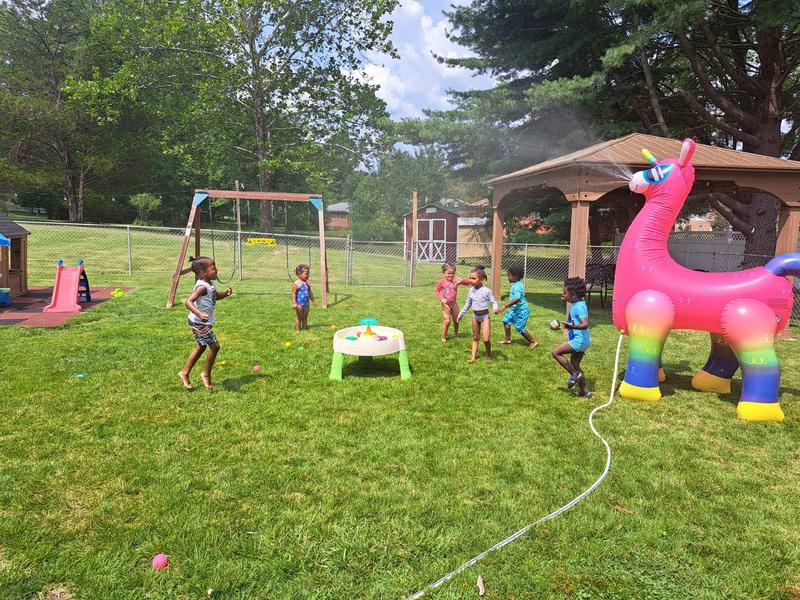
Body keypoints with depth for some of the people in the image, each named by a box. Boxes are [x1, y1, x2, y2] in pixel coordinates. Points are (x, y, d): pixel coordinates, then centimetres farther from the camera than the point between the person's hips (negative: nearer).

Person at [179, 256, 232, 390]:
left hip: (204, 322, 10)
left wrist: (225, 294, 2)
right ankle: (206, 374, 11)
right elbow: (188, 301, -35)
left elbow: (214, 296, 23)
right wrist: (200, 315, -49)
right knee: (214, 346, -6)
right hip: (199, 323, -10)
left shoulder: (210, 284, 4)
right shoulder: (202, 287, -25)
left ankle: (184, 372, 32)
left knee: (201, 347, 21)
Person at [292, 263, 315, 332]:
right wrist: (294, 303, -19)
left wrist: (313, 300, 22)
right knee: (299, 317, 3)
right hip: (299, 304, -6)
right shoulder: (296, 284, -14)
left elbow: (310, 292, 18)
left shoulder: (308, 283, 6)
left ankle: (305, 328, 24)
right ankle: (297, 330, 12)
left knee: (305, 317, 14)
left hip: (306, 303, 6)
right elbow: (294, 293, -14)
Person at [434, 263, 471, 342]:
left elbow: (468, 282, -3)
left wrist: (461, 281, -24)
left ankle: (455, 333, 41)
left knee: (456, 320, 15)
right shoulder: (441, 282, -9)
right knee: (447, 321, -11)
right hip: (446, 304, -4)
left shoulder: (456, 281, -3)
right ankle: (443, 337, 3)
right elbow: (437, 292, -5)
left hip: (454, 303, 4)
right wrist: (441, 299, -20)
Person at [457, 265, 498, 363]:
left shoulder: (486, 291, -17)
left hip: (484, 316, -5)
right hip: (475, 316, 5)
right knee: (475, 338, 11)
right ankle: (473, 357, 14)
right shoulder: (471, 290, 1)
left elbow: (493, 301, -14)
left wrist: (495, 308, -36)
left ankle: (489, 355, 17)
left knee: (486, 339, -8)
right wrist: (461, 314, 19)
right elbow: (468, 304, 14)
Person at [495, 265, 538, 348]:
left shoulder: (517, 286, -26)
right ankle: (507, 339, 26)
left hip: (521, 310, -10)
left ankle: (533, 342, 14)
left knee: (520, 329, -1)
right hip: (515, 309, 10)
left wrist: (505, 306, -46)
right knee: (506, 320, 12)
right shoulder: (517, 284, 5)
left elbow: (516, 299, -40)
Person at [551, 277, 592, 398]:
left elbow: (585, 324, -34)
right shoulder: (580, 303, 10)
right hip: (581, 341, 10)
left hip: (579, 340, -10)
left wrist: (573, 327, -49)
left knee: (556, 352, -6)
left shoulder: (578, 307, -20)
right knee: (574, 364, 16)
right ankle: (584, 392, 22)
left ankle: (575, 374, 0)